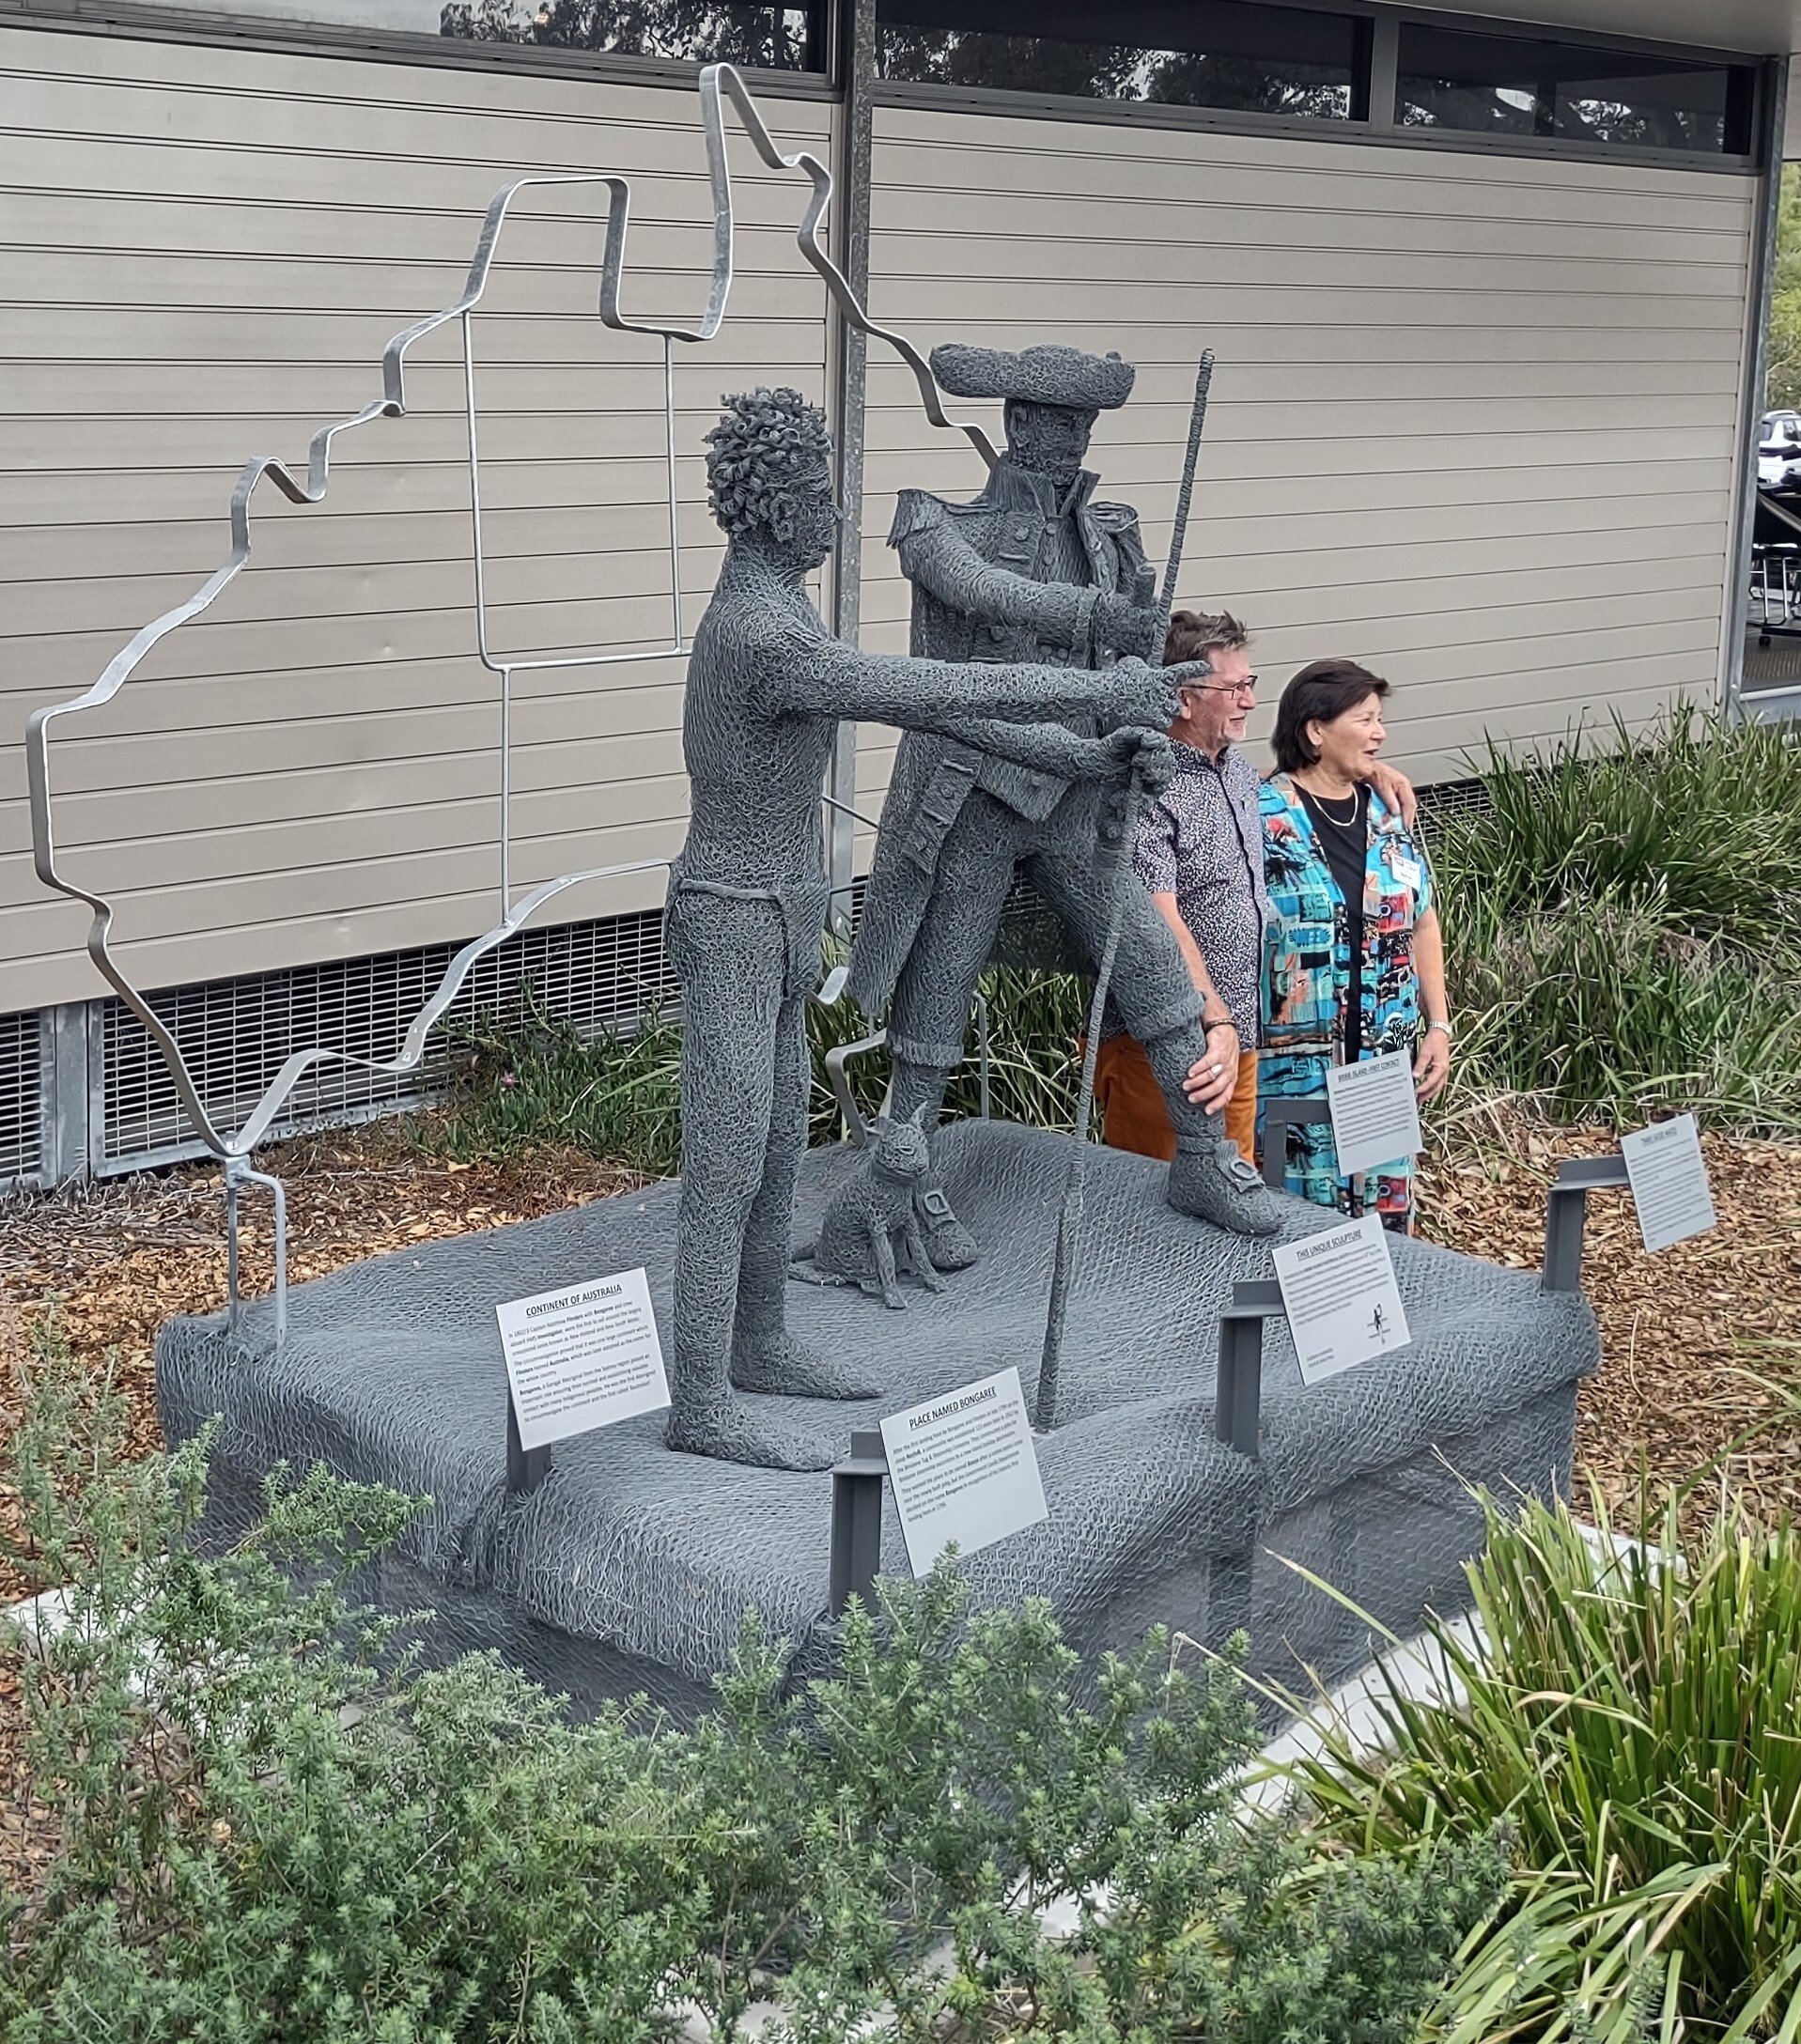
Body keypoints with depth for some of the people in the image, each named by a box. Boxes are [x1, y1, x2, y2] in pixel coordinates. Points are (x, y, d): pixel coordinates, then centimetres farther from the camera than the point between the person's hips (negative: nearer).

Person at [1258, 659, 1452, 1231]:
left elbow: (1422, 924, 14)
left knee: (1386, 1213, 11)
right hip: (1294, 1069, -6)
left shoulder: (1387, 812, 8)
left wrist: (1439, 1027, 11)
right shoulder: (1262, 817, -10)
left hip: (1386, 1059, 6)